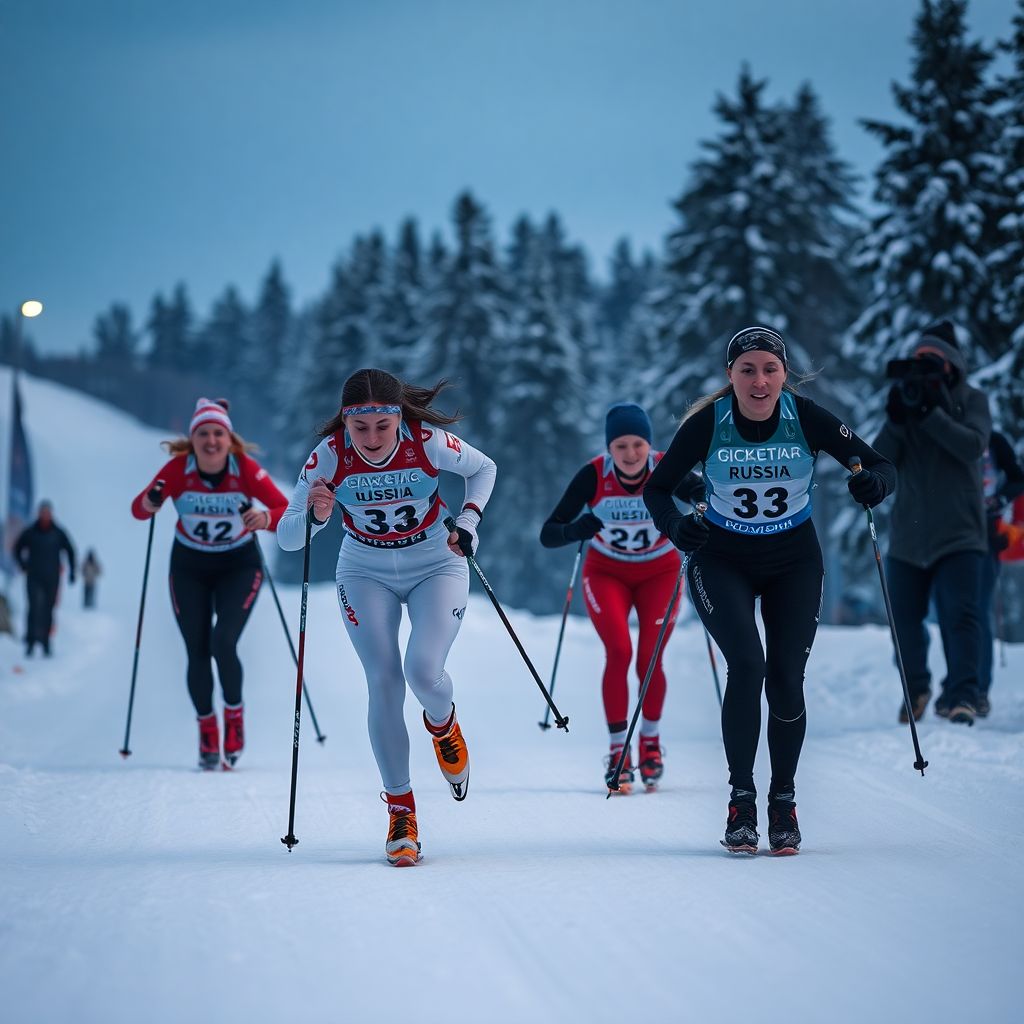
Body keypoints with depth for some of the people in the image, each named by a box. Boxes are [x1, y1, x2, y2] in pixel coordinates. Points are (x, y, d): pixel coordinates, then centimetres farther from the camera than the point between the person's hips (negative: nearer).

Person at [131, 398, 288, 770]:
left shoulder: (246, 469, -20)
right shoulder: (178, 469, -18)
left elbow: (288, 511, -23)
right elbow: (137, 509, -16)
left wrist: (266, 518, -45)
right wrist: (151, 502, -39)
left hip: (238, 566, -1)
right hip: (189, 567, 2)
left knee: (223, 644, -18)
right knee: (197, 653, 1)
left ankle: (234, 717, 7)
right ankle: (207, 732, 21)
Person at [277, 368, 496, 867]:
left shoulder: (429, 442, -23)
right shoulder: (329, 456, -22)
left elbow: (483, 469, -1)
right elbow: (286, 537, -20)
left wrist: (468, 523, -14)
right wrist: (314, 517, -40)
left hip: (436, 566, -1)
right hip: (366, 573, 1)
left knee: (423, 671, -20)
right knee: (384, 685, -10)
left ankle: (443, 726, 18)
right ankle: (401, 811, 1)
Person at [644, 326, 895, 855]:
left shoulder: (807, 418, -16)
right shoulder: (707, 424, -16)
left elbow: (881, 466, -11)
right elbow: (657, 487, -6)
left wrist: (875, 482, -34)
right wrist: (674, 526, -26)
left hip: (793, 563, 1)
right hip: (722, 561, -1)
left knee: (786, 679, -7)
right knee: (747, 664, -20)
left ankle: (784, 800, 14)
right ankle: (741, 799, -7)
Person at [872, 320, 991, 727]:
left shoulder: (971, 400, 2)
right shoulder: (904, 403, 9)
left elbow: (973, 445, -16)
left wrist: (930, 414, -23)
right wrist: (896, 420, -16)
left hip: (958, 534, -4)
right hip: (907, 535, 4)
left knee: (959, 615, -17)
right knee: (904, 617, 10)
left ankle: (962, 694, -19)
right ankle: (916, 689, 29)